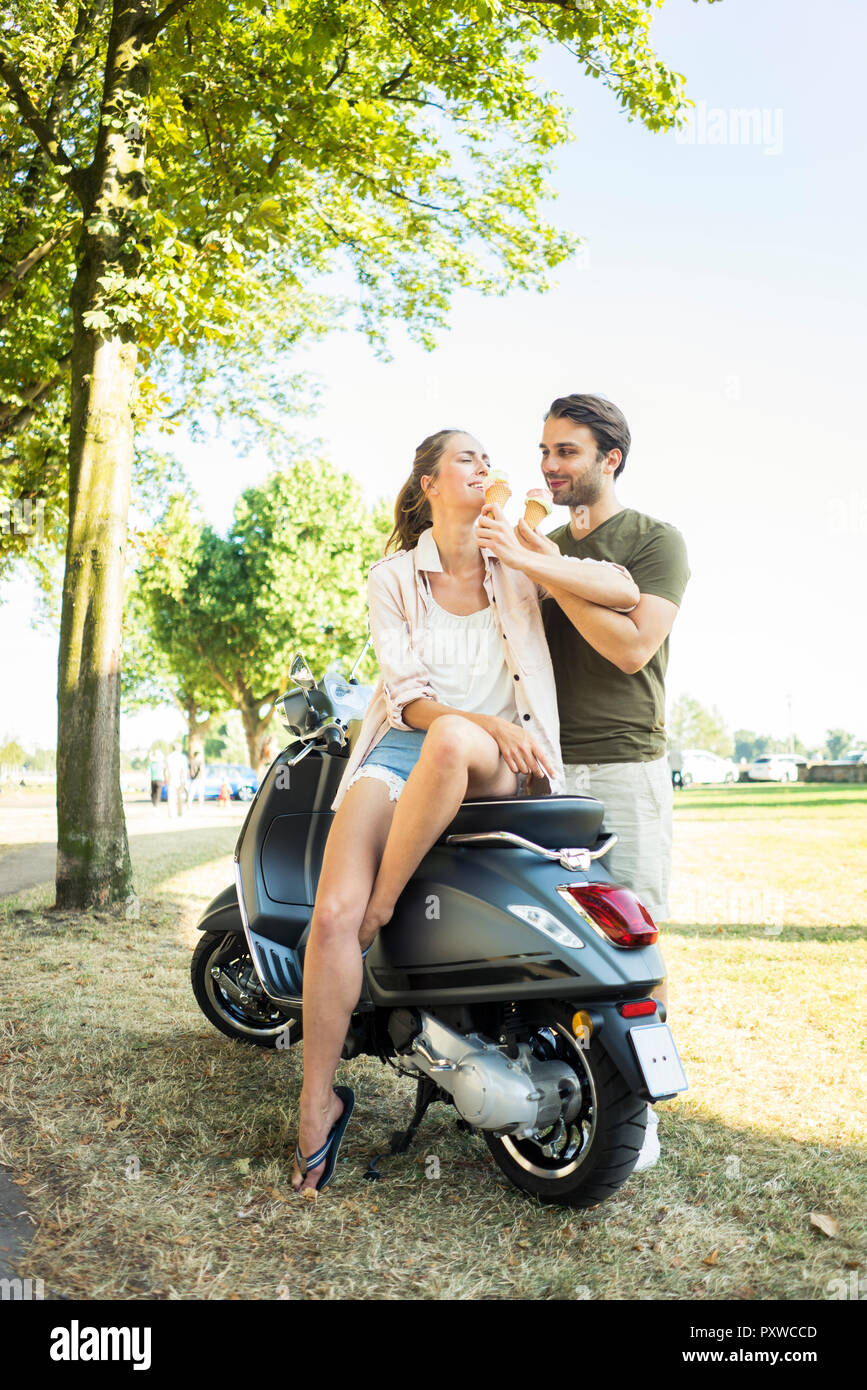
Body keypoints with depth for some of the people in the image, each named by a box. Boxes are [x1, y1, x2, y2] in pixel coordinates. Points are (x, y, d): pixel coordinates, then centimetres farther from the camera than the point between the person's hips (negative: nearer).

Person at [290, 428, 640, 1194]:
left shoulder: (515, 561, 10)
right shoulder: (392, 577, 8)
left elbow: (625, 591, -3)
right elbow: (408, 695, -1)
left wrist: (527, 553, -12)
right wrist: (493, 722, -18)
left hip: (499, 765, 0)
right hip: (403, 749, 1)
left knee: (451, 740, -40)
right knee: (332, 911, -22)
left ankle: (379, 916, -22)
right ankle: (318, 1103, -6)